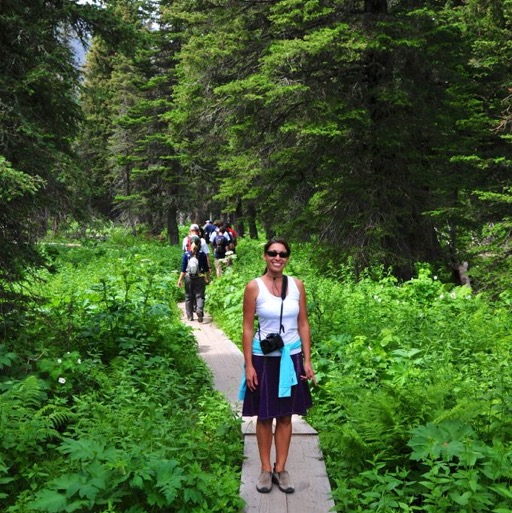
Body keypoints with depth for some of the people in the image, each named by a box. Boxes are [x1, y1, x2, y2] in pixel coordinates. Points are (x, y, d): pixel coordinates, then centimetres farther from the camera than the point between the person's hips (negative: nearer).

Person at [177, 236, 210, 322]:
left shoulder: (186, 254, -8)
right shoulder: (202, 254, -7)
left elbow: (183, 269, -6)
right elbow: (206, 268, -2)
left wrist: (180, 279, 0)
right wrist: (208, 278, 9)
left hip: (188, 278, 1)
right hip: (200, 278, -1)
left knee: (189, 297, 12)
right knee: (199, 296, 3)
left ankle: (190, 316, 15)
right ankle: (199, 310, -24)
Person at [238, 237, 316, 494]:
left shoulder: (297, 285, 1)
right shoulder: (254, 287, -7)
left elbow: (303, 325, 5)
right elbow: (248, 328, -6)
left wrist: (307, 361, 1)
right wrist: (249, 365, -9)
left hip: (291, 357, 2)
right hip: (264, 357, -2)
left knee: (285, 416, 9)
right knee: (265, 416, 8)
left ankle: (281, 469, 21)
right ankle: (266, 469, 20)